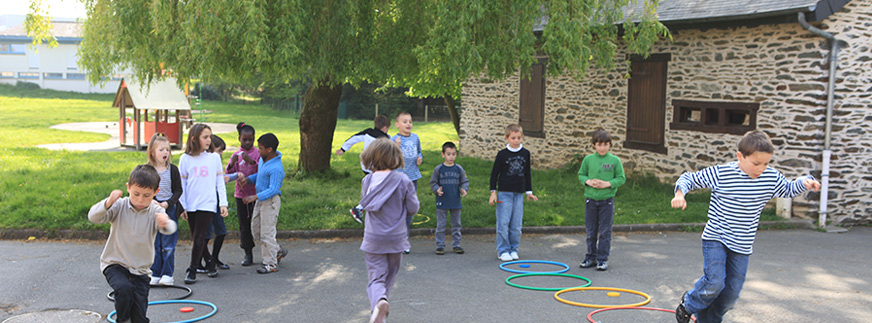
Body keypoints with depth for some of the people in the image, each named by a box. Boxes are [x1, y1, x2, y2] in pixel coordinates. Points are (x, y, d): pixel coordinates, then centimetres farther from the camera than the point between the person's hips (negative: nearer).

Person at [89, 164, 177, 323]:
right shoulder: (119, 206, -9)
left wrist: (165, 223, -53)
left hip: (141, 270, 2)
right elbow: (93, 217, -19)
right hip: (115, 265, -1)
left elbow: (170, 229, -28)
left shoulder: (156, 211, -9)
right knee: (124, 288, -31)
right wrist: (108, 203, -38)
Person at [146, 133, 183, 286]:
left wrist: (168, 203, -13)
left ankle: (167, 274, 8)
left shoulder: (173, 169, -1)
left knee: (168, 245, 0)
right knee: (154, 244, 5)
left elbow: (178, 190, 1)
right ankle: (155, 274, 14)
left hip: (170, 209, -1)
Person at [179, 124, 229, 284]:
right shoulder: (185, 158, 3)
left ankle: (192, 270, -3)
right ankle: (209, 263, 26)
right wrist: (182, 206, 4)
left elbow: (220, 182, 6)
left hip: (208, 204, -2)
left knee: (199, 238, -9)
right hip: (191, 205, 2)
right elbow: (182, 184, 7)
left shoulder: (214, 157, 3)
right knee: (196, 238, 8)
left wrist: (223, 204, 0)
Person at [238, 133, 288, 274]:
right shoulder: (263, 159, 4)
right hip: (260, 199, 10)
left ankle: (271, 264, 9)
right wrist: (248, 179, 5)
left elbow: (273, 190, -26)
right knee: (256, 231, 15)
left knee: (267, 233, -3)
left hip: (271, 201, -10)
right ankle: (278, 251, 30)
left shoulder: (276, 168, -25)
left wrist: (255, 197, -33)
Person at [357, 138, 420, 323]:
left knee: (376, 277, 3)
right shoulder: (403, 181, -12)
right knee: (390, 275, 20)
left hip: (373, 239, 0)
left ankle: (379, 300, -27)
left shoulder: (367, 181, -6)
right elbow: (413, 209, -6)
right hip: (396, 237, 0)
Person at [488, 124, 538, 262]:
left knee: (516, 225, 5)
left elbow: (527, 174, 15)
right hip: (504, 193, -3)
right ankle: (503, 250, 5)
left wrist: (529, 192, 14)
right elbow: (494, 173, -1)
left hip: (519, 193, 4)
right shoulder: (502, 154, -5)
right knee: (503, 223, -4)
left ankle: (513, 249, 17)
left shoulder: (525, 153, 7)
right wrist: (493, 192, -5)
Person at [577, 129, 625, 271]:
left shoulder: (615, 160, -4)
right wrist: (588, 181, -11)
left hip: (607, 201, -2)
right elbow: (581, 175, 9)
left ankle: (603, 259, 11)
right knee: (591, 231, 10)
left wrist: (607, 184, -15)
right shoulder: (588, 159, 1)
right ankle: (591, 257, 22)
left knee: (605, 232, 2)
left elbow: (621, 178, -1)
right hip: (591, 199, 2)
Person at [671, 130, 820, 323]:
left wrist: (805, 182, -4)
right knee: (715, 282, -17)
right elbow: (690, 178, -6)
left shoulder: (771, 177, -1)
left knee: (732, 292, 6)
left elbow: (789, 189, 16)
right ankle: (688, 304, 12)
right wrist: (680, 193, -25)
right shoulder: (720, 174, -14)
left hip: (742, 246, 5)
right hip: (716, 239, -4)